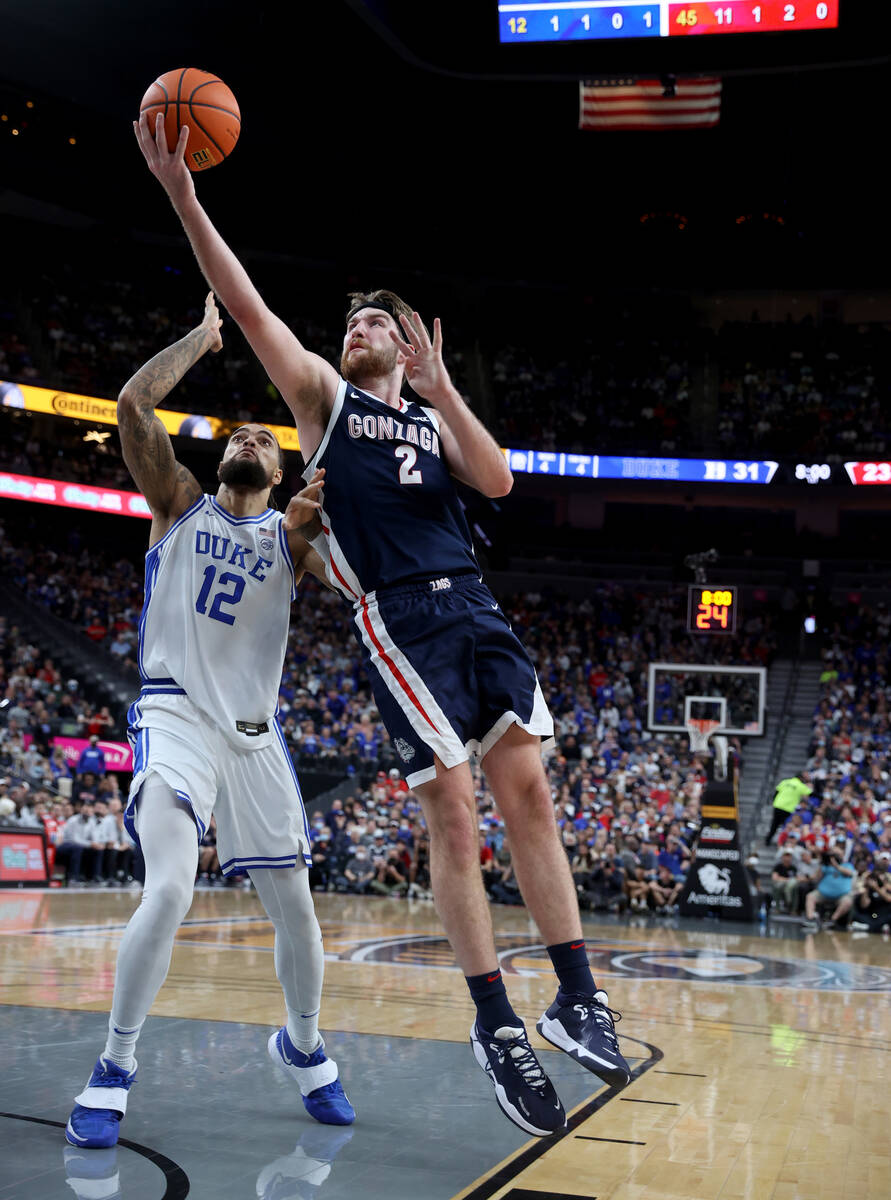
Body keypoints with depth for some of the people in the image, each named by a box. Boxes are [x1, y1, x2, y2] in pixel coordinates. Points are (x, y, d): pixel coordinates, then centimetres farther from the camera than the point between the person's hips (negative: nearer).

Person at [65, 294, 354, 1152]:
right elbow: (133, 402, -5)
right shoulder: (180, 503, 8)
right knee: (169, 890, -23)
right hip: (175, 715, -3)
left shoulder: (293, 534, 11)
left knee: (294, 906, 7)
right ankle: (113, 1071, -7)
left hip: (255, 733, 3)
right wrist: (207, 333, 2)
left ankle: (303, 1047, 33)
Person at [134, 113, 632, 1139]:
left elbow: (497, 481, 3)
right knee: (453, 815, -7)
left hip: (475, 606, 4)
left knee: (527, 792, -2)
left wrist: (439, 388, -6)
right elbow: (246, 304, 2)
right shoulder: (322, 394, 13)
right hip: (397, 618, -4)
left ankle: (577, 999, 3)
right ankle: (496, 1028, 0)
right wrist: (183, 196, -7)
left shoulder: (434, 417, 22)